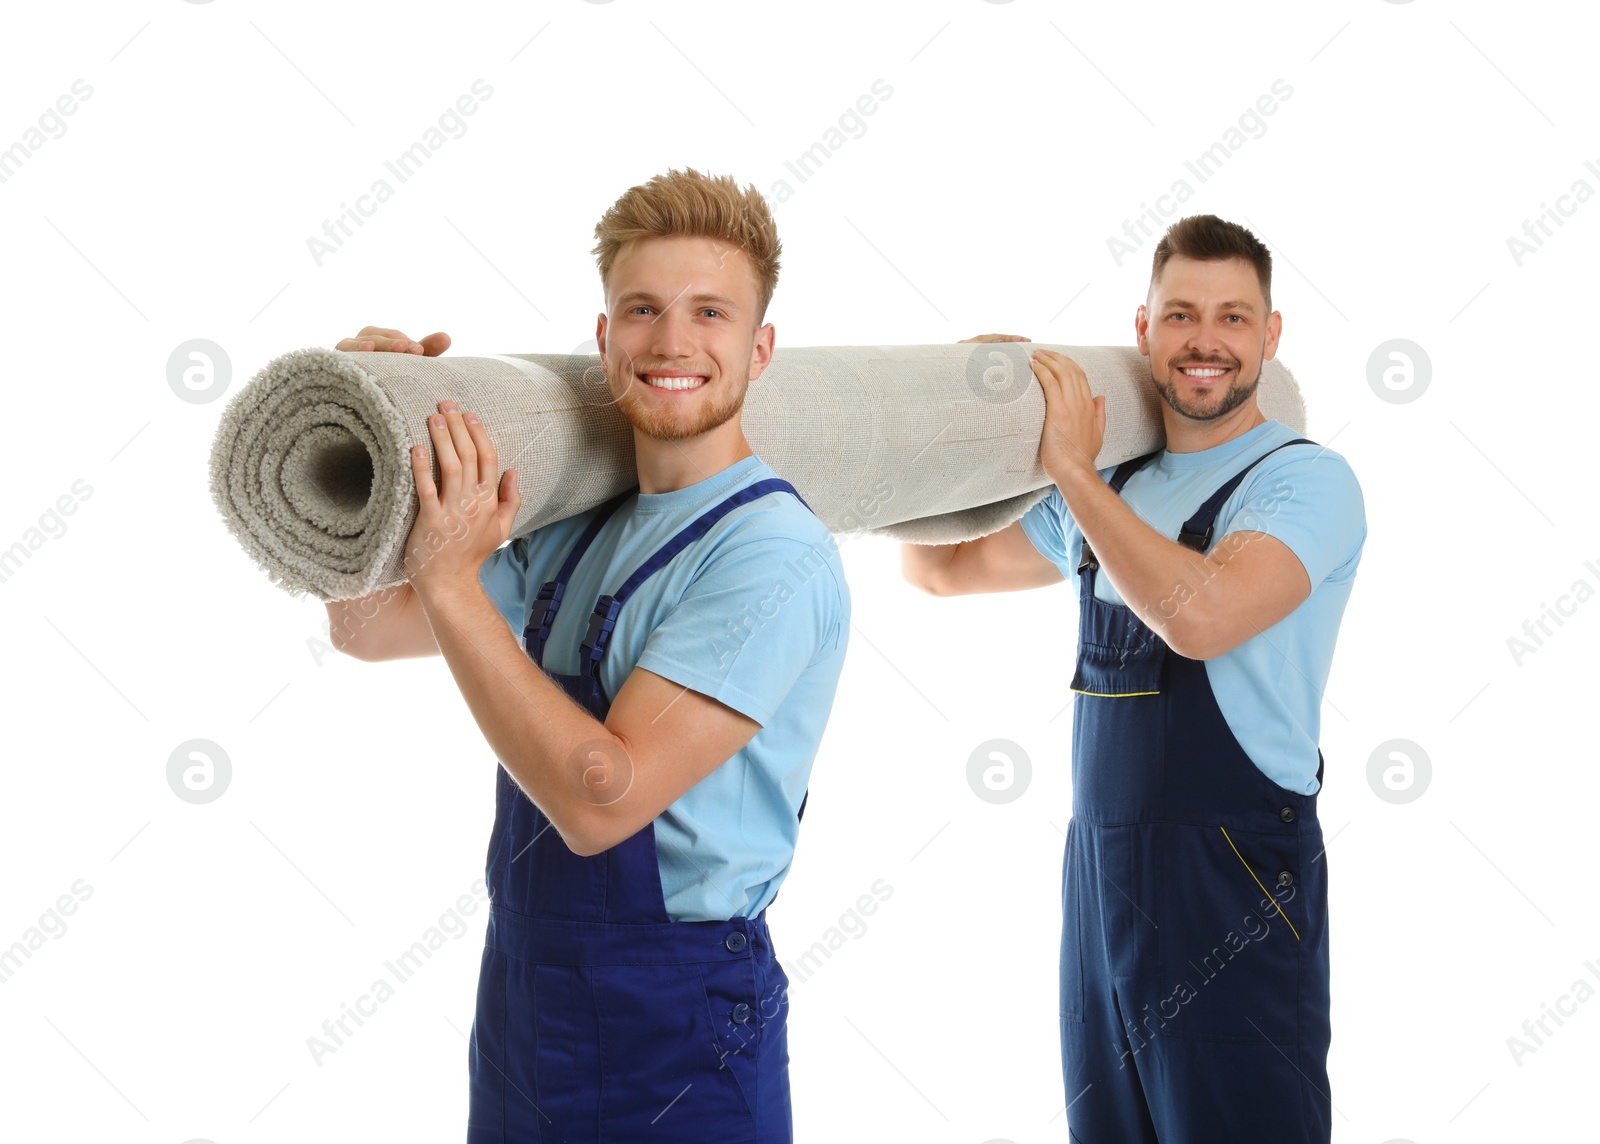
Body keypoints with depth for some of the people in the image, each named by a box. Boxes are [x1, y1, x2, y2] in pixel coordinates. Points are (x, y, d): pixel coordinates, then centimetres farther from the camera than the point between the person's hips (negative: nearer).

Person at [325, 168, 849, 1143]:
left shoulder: (773, 555, -19)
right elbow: (365, 630, 13)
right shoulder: (576, 530, 5)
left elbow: (601, 797, -25)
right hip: (520, 993, 7)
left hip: (673, 1026, -7)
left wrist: (450, 578, -24)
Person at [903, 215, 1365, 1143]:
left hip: (1234, 890, -6)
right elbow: (939, 565, 21)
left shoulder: (1304, 479, -9)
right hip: (1100, 870, 7)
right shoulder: (1110, 490, 12)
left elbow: (1199, 613, -28)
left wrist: (1072, 469, -18)